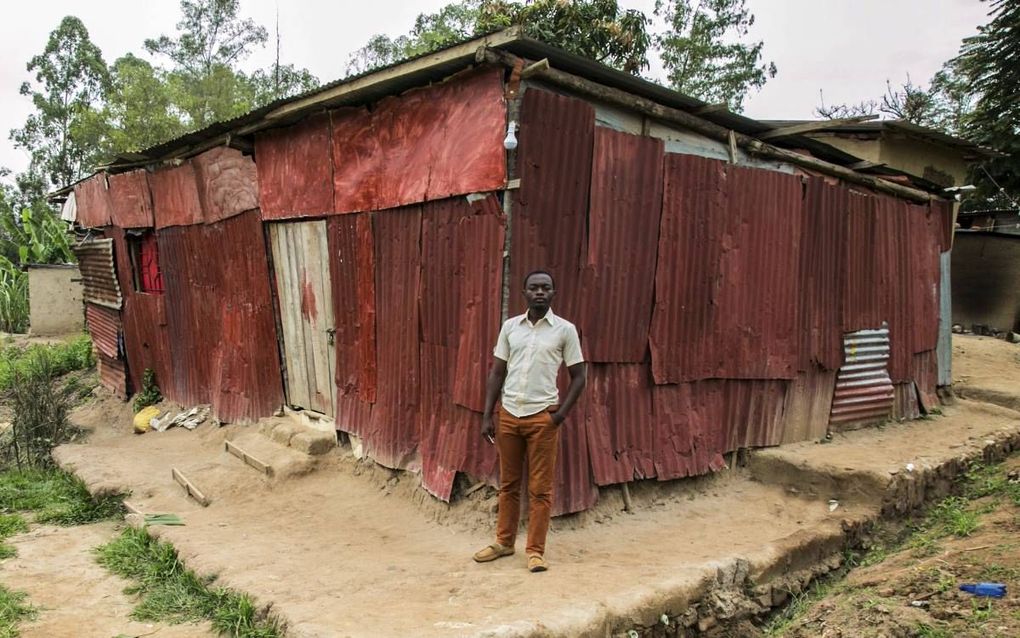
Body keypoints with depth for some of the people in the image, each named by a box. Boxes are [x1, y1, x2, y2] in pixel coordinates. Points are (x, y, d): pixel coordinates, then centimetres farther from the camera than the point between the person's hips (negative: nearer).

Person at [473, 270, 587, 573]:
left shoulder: (565, 330, -3)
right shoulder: (510, 326, 5)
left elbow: (578, 376, 0)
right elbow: (497, 372, 8)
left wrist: (561, 414, -9)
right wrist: (487, 415, 3)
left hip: (542, 417, -3)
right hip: (508, 414, 3)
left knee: (540, 488, 3)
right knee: (508, 484, 13)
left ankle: (535, 550, 14)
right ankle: (504, 542, 27)